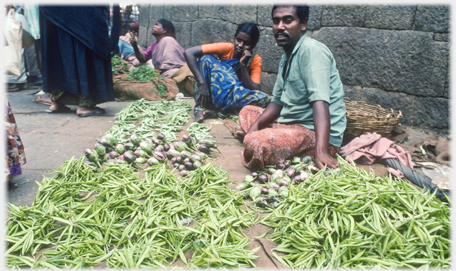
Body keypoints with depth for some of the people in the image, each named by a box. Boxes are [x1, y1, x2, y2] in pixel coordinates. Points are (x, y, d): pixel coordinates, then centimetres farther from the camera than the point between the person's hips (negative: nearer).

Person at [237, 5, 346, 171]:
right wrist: (255, 125, 2)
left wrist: (321, 151, -39)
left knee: (255, 144, -34)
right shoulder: (286, 58, 16)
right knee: (247, 112, 21)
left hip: (316, 133, -10)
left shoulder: (311, 50, -16)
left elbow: (320, 102, -28)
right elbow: (277, 102, 18)